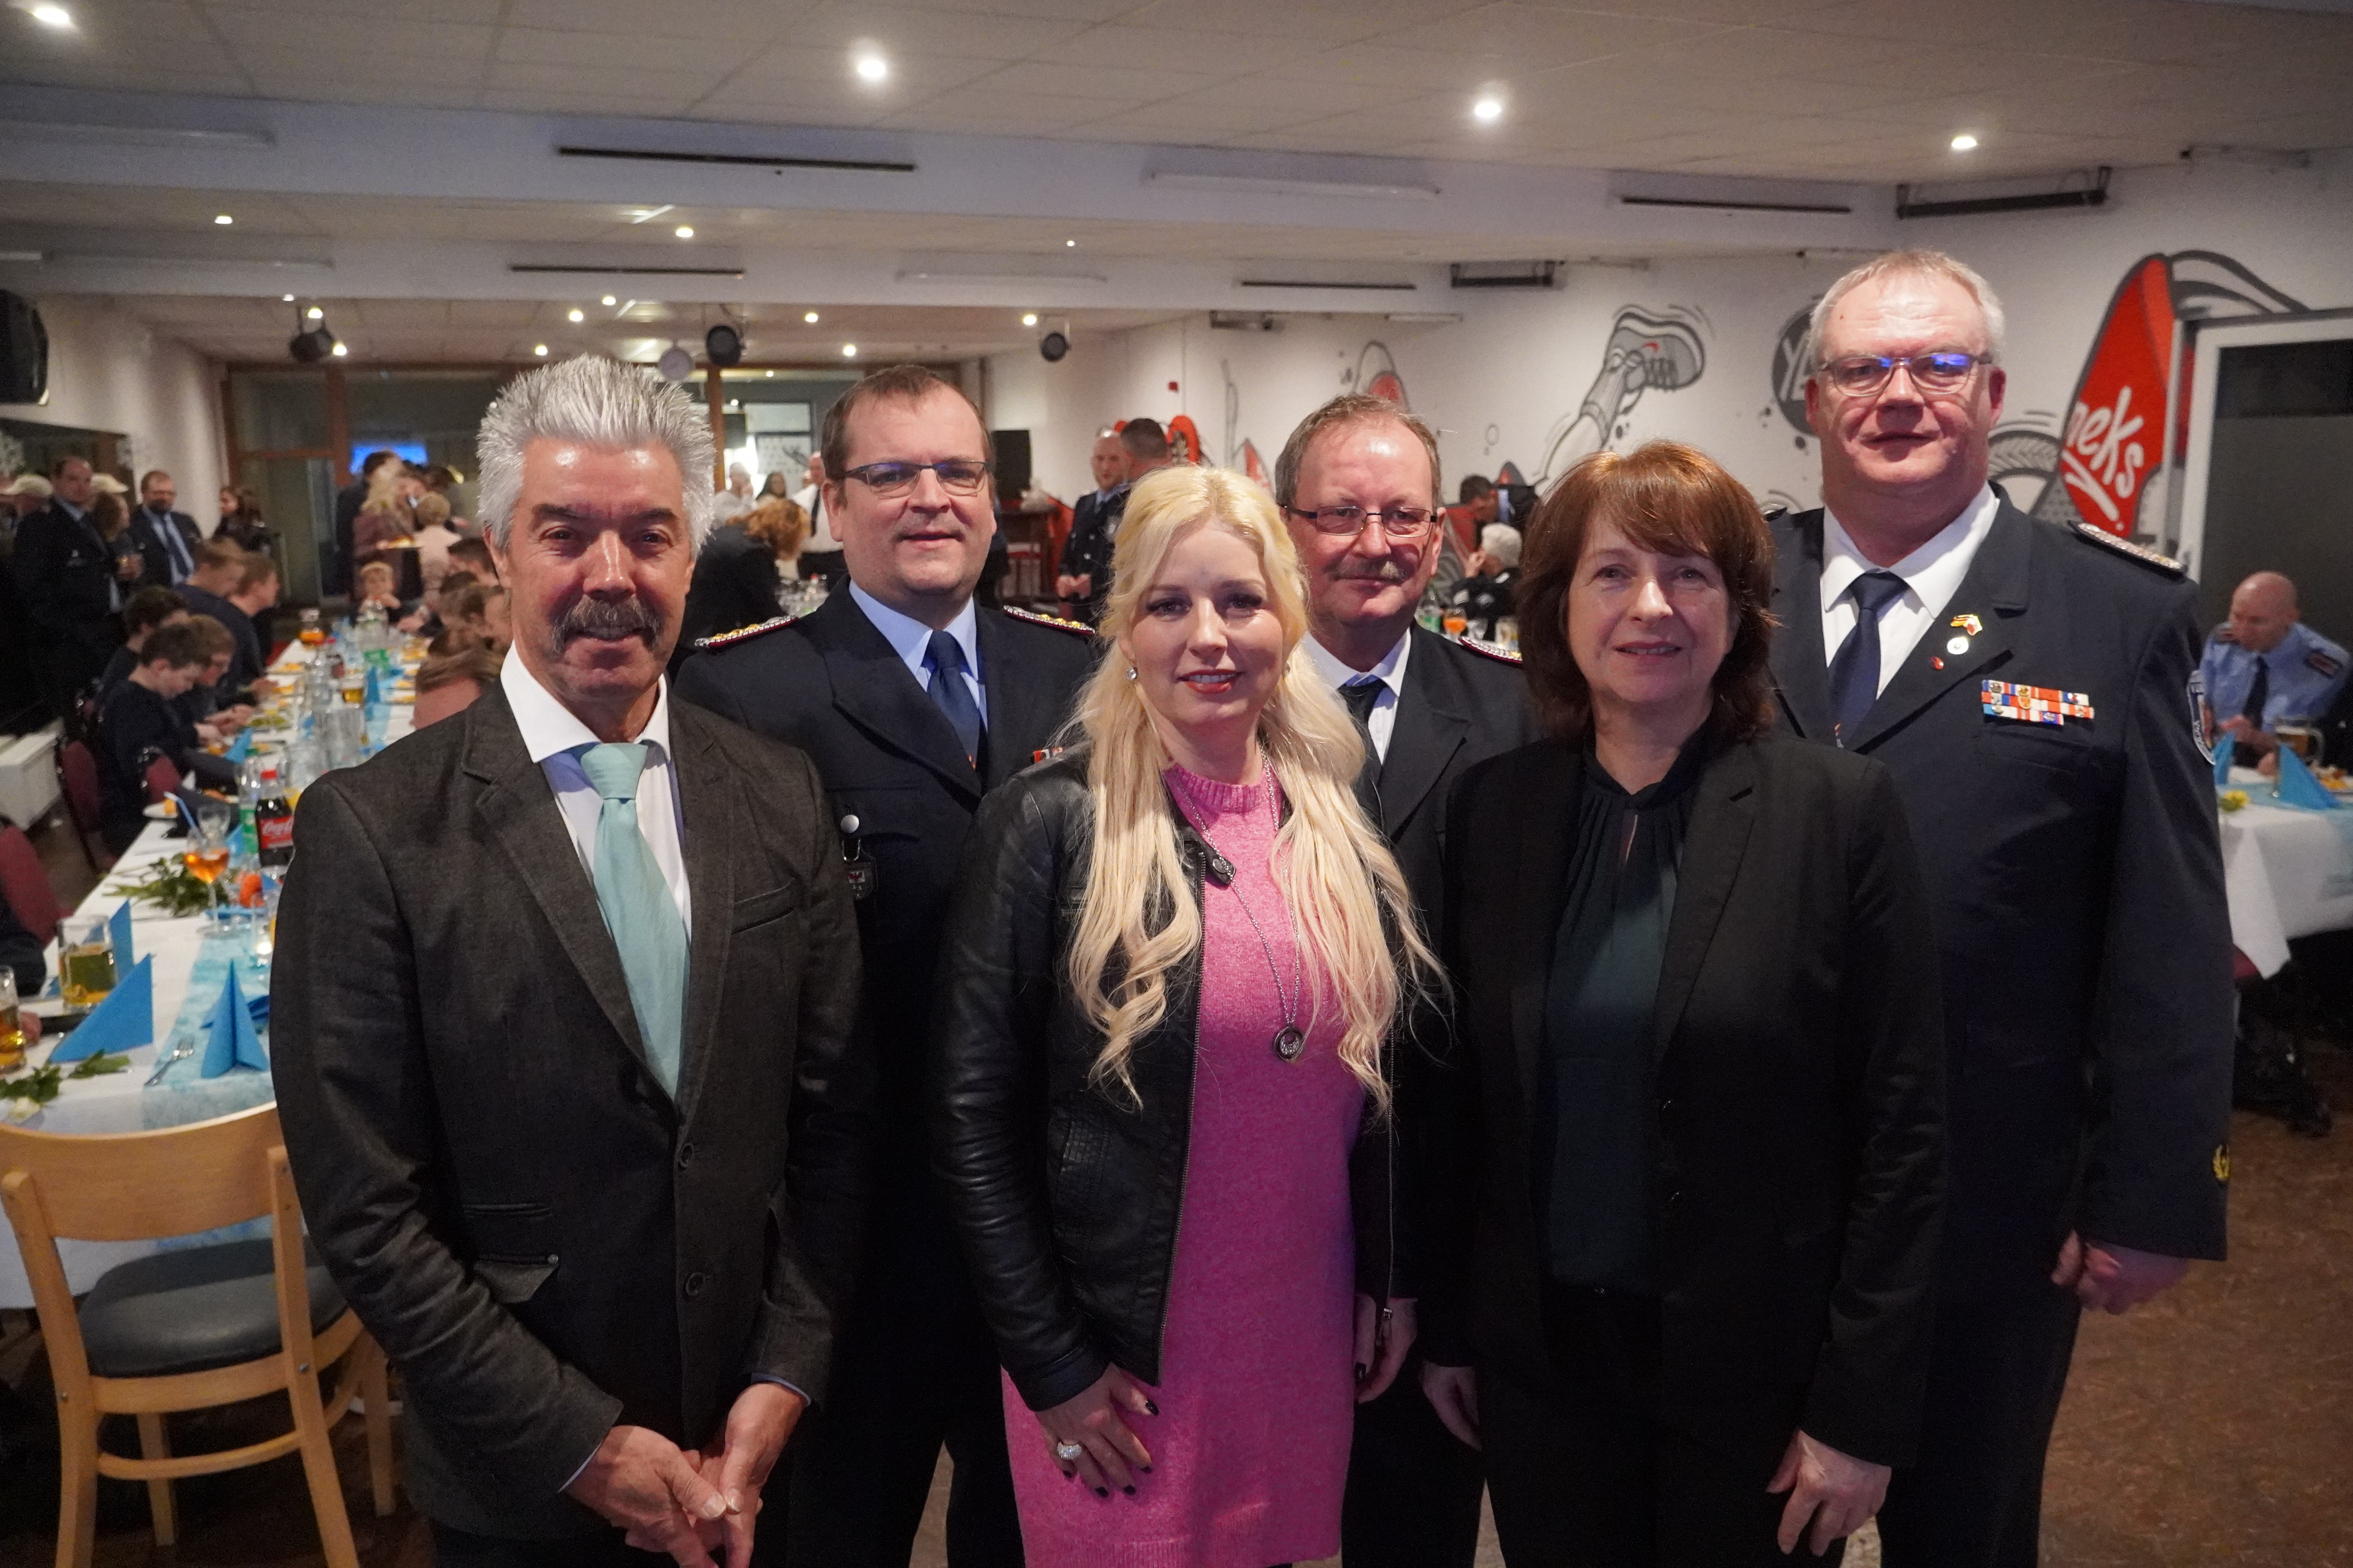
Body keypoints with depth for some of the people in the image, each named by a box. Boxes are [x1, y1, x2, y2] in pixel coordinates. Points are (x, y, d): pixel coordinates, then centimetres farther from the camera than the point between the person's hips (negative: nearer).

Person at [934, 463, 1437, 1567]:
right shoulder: (1045, 824, -14)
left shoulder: (1338, 822, 1)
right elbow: (974, 1120, -12)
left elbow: (1378, 1080, 10)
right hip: (1119, 1356, -4)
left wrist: (1393, 1285, 10)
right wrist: (1053, 1363, -11)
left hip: (1310, 1340, 5)